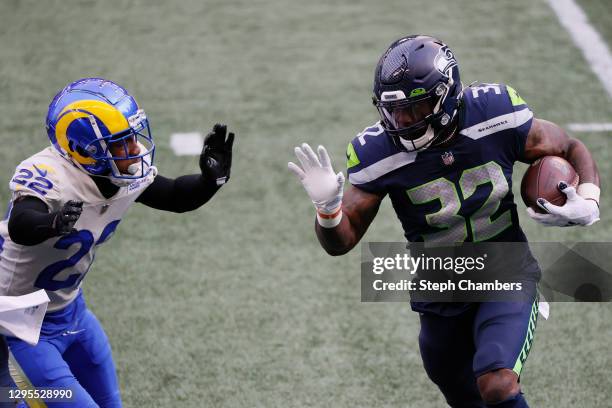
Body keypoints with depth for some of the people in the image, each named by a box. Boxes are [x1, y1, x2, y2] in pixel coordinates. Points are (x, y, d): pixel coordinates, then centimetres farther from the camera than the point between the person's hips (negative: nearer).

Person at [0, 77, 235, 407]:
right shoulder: (51, 176, -34)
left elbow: (175, 197, 5)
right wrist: (52, 223, -73)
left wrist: (211, 179, -15)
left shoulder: (123, 172, -10)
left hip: (71, 309, 8)